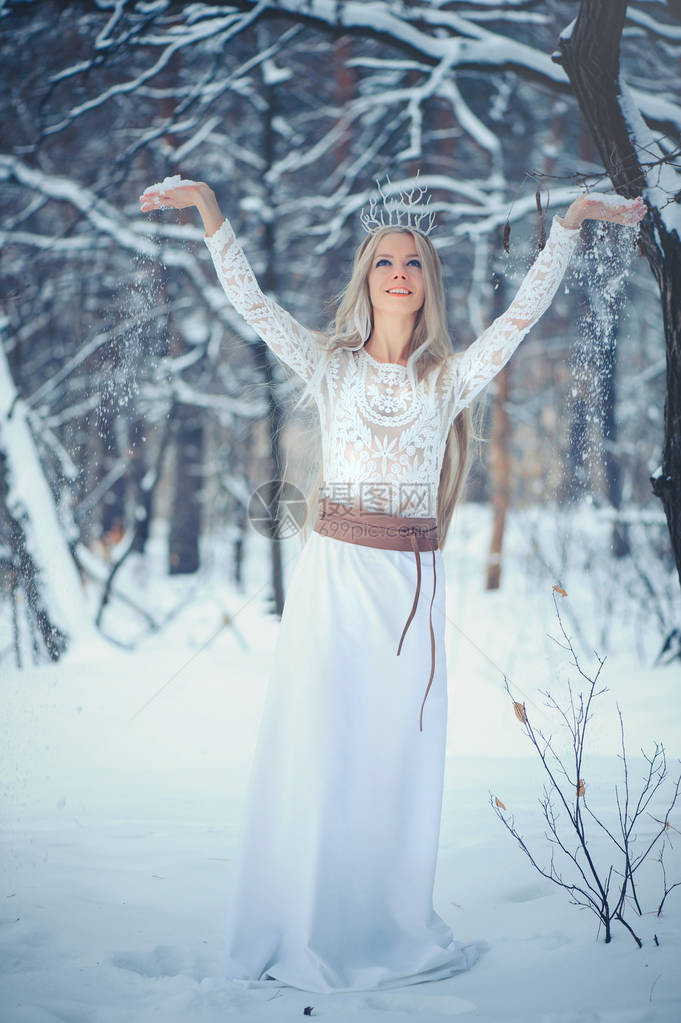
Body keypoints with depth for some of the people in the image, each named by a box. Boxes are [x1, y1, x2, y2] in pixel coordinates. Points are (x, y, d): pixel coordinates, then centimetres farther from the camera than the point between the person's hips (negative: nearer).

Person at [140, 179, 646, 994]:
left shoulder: (449, 379, 11)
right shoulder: (331, 366, 8)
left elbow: (525, 311, 6)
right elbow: (250, 301, 1)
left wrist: (570, 222, 1)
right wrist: (207, 208, -7)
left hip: (412, 584, 1)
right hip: (334, 571, -1)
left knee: (400, 758, 4)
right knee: (317, 750, -2)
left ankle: (391, 930, 14)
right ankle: (302, 934, 6)